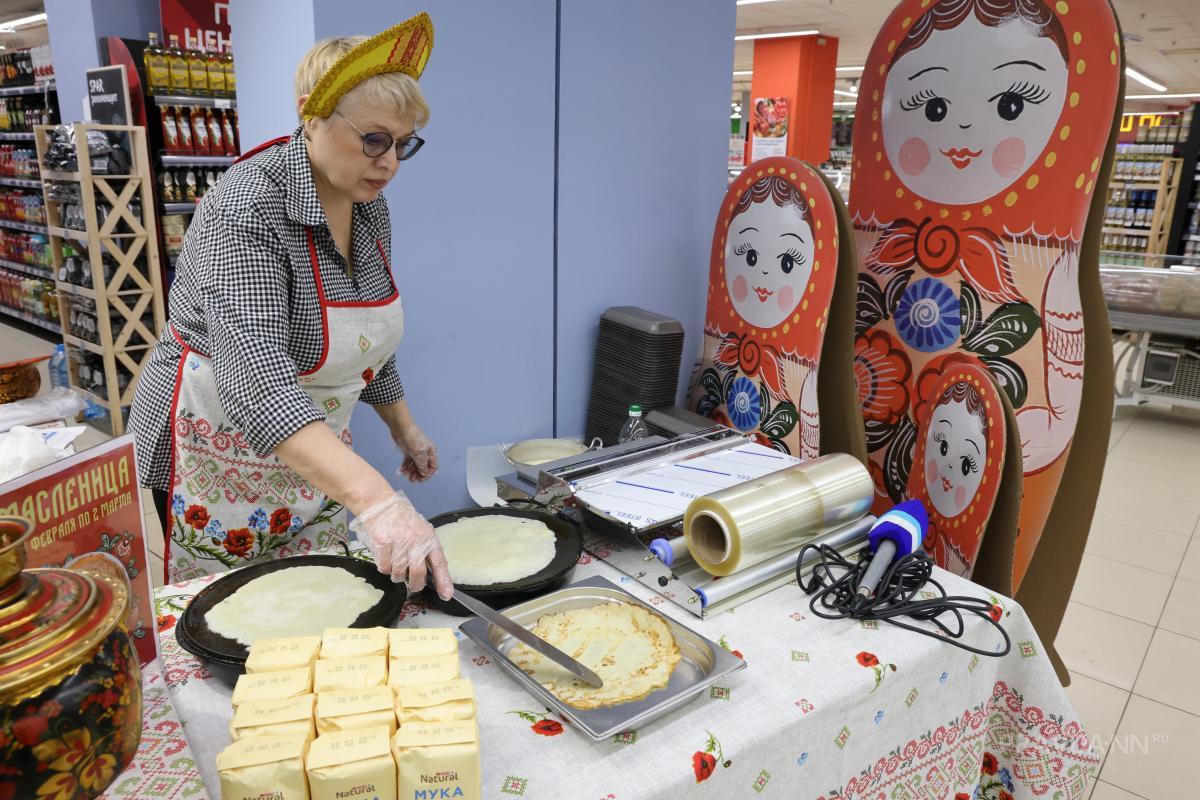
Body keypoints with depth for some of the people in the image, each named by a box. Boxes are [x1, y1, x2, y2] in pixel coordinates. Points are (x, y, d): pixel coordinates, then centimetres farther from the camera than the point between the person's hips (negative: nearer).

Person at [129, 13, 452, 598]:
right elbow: (255, 379, -40)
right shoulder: (247, 207, -26)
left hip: (317, 455, 7)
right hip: (222, 457, -6)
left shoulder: (369, 205, -2)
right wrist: (376, 500, -51)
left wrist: (402, 426, 14)